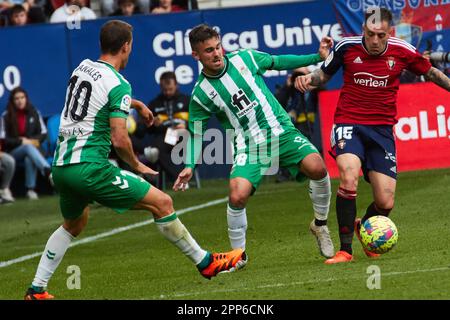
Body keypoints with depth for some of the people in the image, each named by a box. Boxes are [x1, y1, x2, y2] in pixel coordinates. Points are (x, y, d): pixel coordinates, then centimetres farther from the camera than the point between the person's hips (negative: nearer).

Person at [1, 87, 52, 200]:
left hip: (33, 148, 2)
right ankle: (48, 172, -60)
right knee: (28, 147, -36)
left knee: (29, 159, -36)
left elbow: (43, 133, 9)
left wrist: (32, 140, -9)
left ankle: (31, 189, -41)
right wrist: (21, 142, -14)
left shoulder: (34, 113, 5)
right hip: (13, 152, -2)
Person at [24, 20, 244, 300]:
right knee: (162, 203, -1)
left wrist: (136, 104, 48)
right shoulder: (119, 84, -12)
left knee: (74, 225, 31)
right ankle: (206, 263, 5)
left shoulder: (83, 67, 12)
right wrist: (137, 166, 0)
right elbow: (119, 140, -17)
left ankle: (36, 290, 25)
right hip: (89, 168, -8)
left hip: (61, 166, 8)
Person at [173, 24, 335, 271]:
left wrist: (318, 57, 13)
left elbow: (278, 62, 16)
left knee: (316, 167, -25)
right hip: (249, 146, -1)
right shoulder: (201, 94, -4)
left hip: (281, 131, 1)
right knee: (237, 197, -24)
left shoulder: (244, 58, 0)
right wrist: (190, 166, -8)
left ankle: (320, 224, 2)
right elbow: (196, 133, 6)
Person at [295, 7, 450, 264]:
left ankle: (364, 226, 33)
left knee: (386, 203, -4)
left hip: (382, 129, 2)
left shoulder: (402, 52, -4)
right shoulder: (347, 47, -5)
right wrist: (309, 79, -9)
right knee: (349, 178, -30)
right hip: (348, 124, -2)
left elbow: (429, 71, 15)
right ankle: (345, 249, -18)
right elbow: (325, 74, 11)